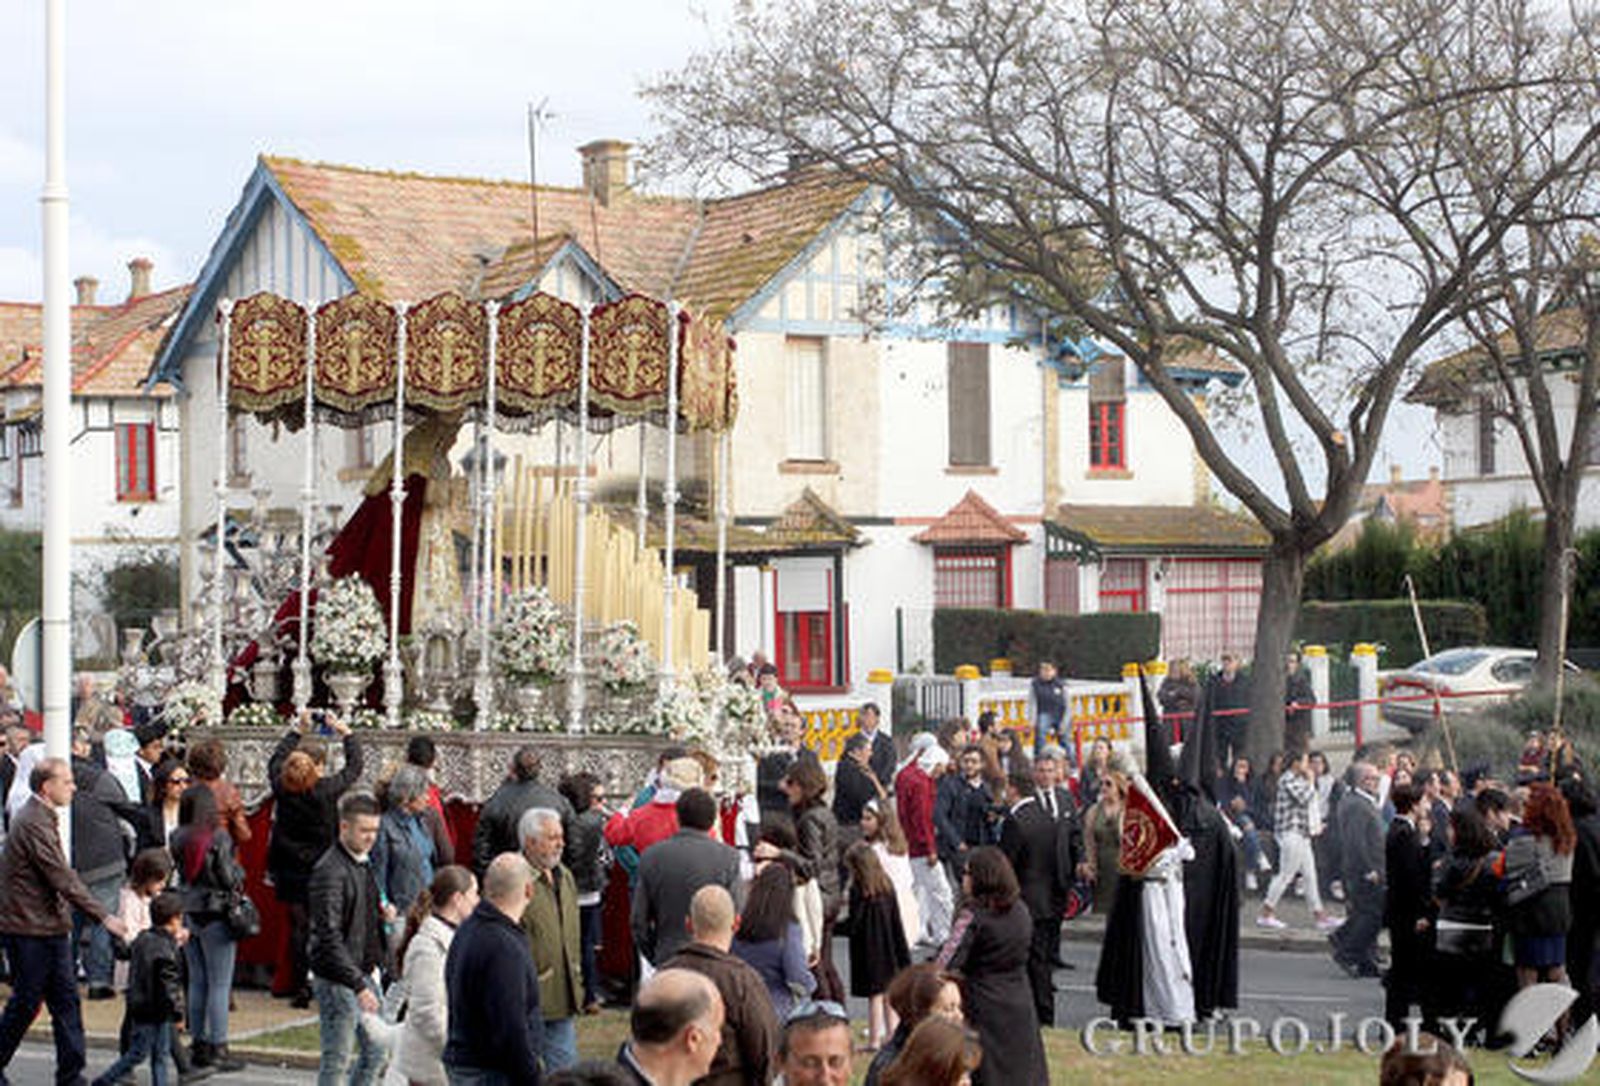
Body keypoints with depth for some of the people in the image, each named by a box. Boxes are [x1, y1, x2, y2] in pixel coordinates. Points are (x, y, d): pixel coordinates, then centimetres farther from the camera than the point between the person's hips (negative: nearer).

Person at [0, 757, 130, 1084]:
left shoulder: (42, 817, 13)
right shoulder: (32, 823, -19)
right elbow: (63, 878, -22)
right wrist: (103, 916, -21)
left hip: (49, 926, 9)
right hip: (28, 929, -9)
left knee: (65, 1000, 5)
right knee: (26, 1002, 0)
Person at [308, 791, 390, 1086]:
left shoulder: (364, 864, 11)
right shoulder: (330, 871, -18)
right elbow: (329, 937, -24)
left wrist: (382, 917, 8)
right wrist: (358, 985, -28)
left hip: (362, 974, 9)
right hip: (337, 978, -9)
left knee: (377, 1051, 12)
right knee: (337, 1061, -1)